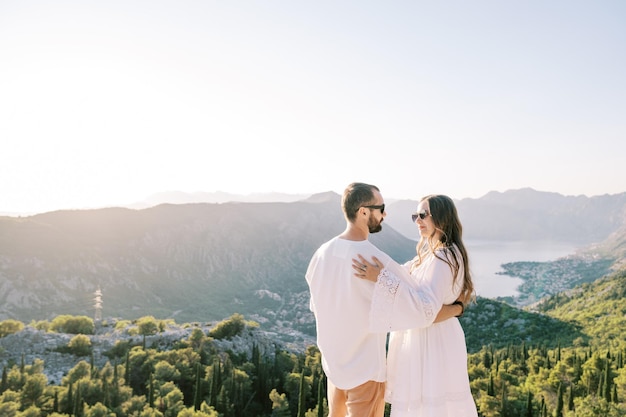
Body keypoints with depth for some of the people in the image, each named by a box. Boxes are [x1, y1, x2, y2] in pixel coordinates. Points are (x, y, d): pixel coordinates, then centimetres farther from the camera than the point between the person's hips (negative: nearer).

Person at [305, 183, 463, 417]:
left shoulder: (323, 253, -6)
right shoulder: (377, 261, -26)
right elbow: (423, 311, -26)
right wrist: (457, 308, -8)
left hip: (333, 361, 6)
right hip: (365, 368, -6)